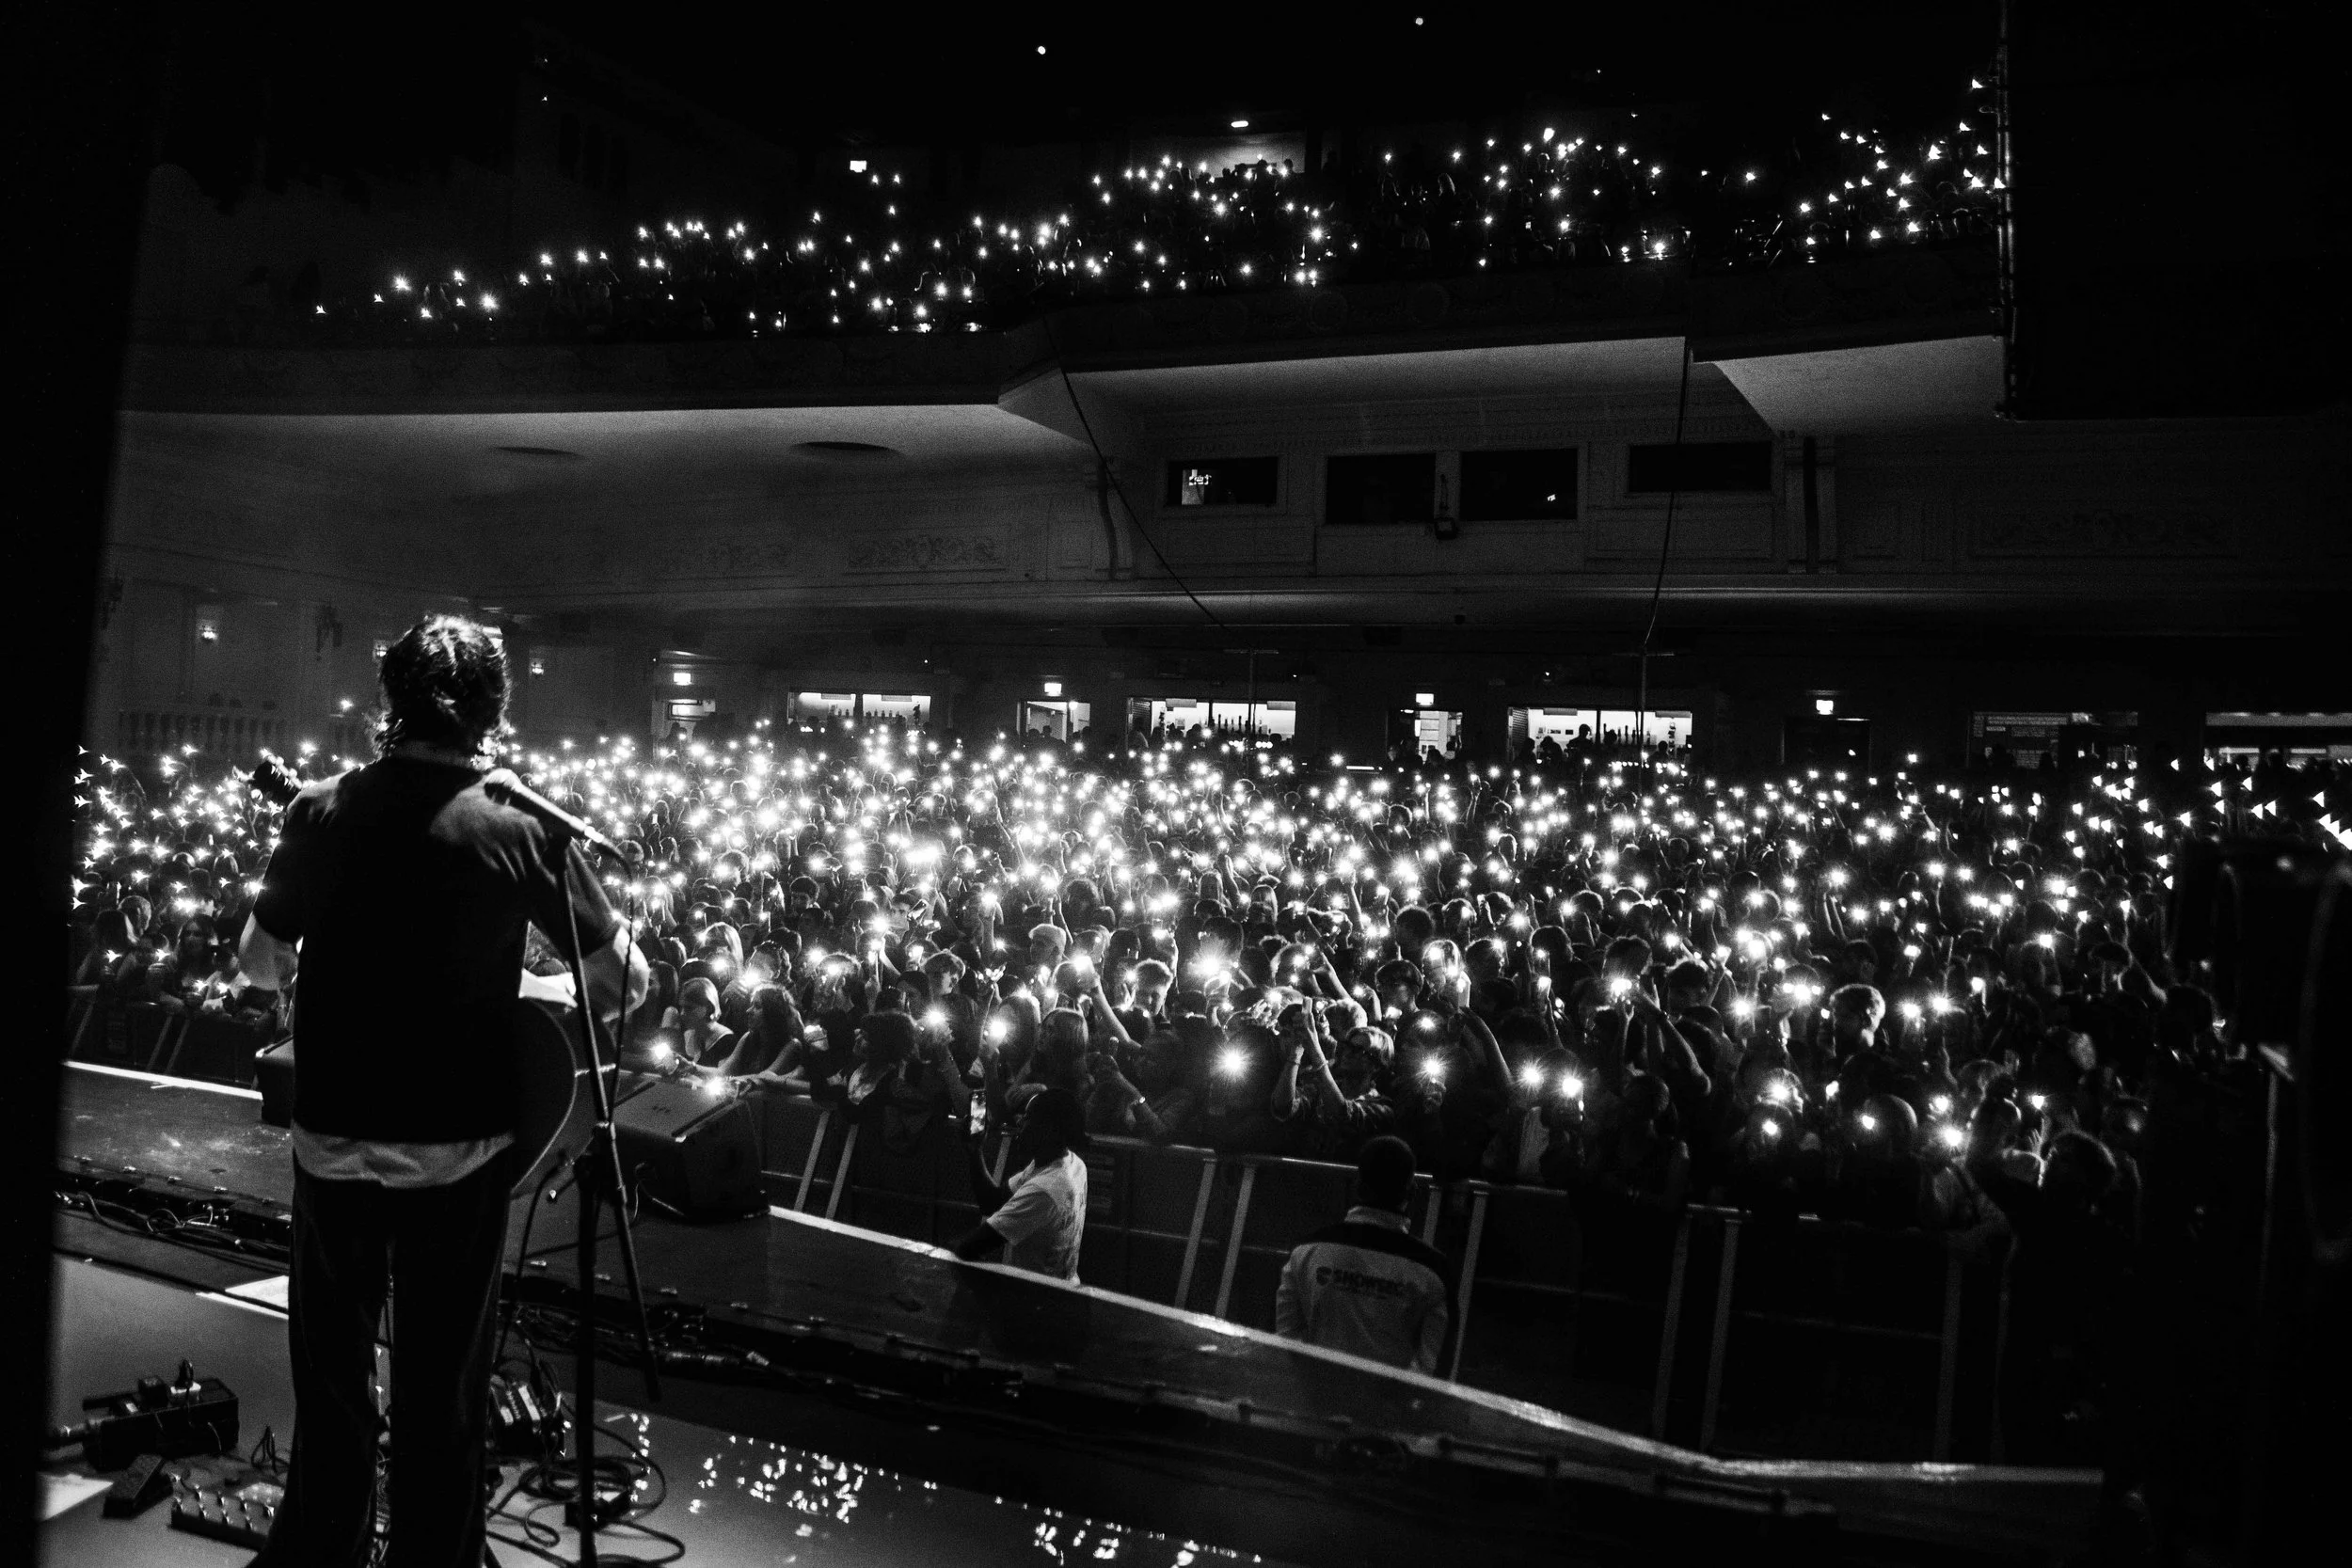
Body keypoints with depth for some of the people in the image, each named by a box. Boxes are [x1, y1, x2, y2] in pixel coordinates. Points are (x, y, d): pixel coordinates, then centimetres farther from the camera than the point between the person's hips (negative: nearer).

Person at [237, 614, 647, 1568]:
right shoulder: (518, 837, -14)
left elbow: (259, 964, 6)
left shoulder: (320, 815, -6)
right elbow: (626, 982, -8)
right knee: (441, 1386, 12)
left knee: (330, 1371, 21)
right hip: (455, 1150, -2)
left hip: (332, 1140, 3)